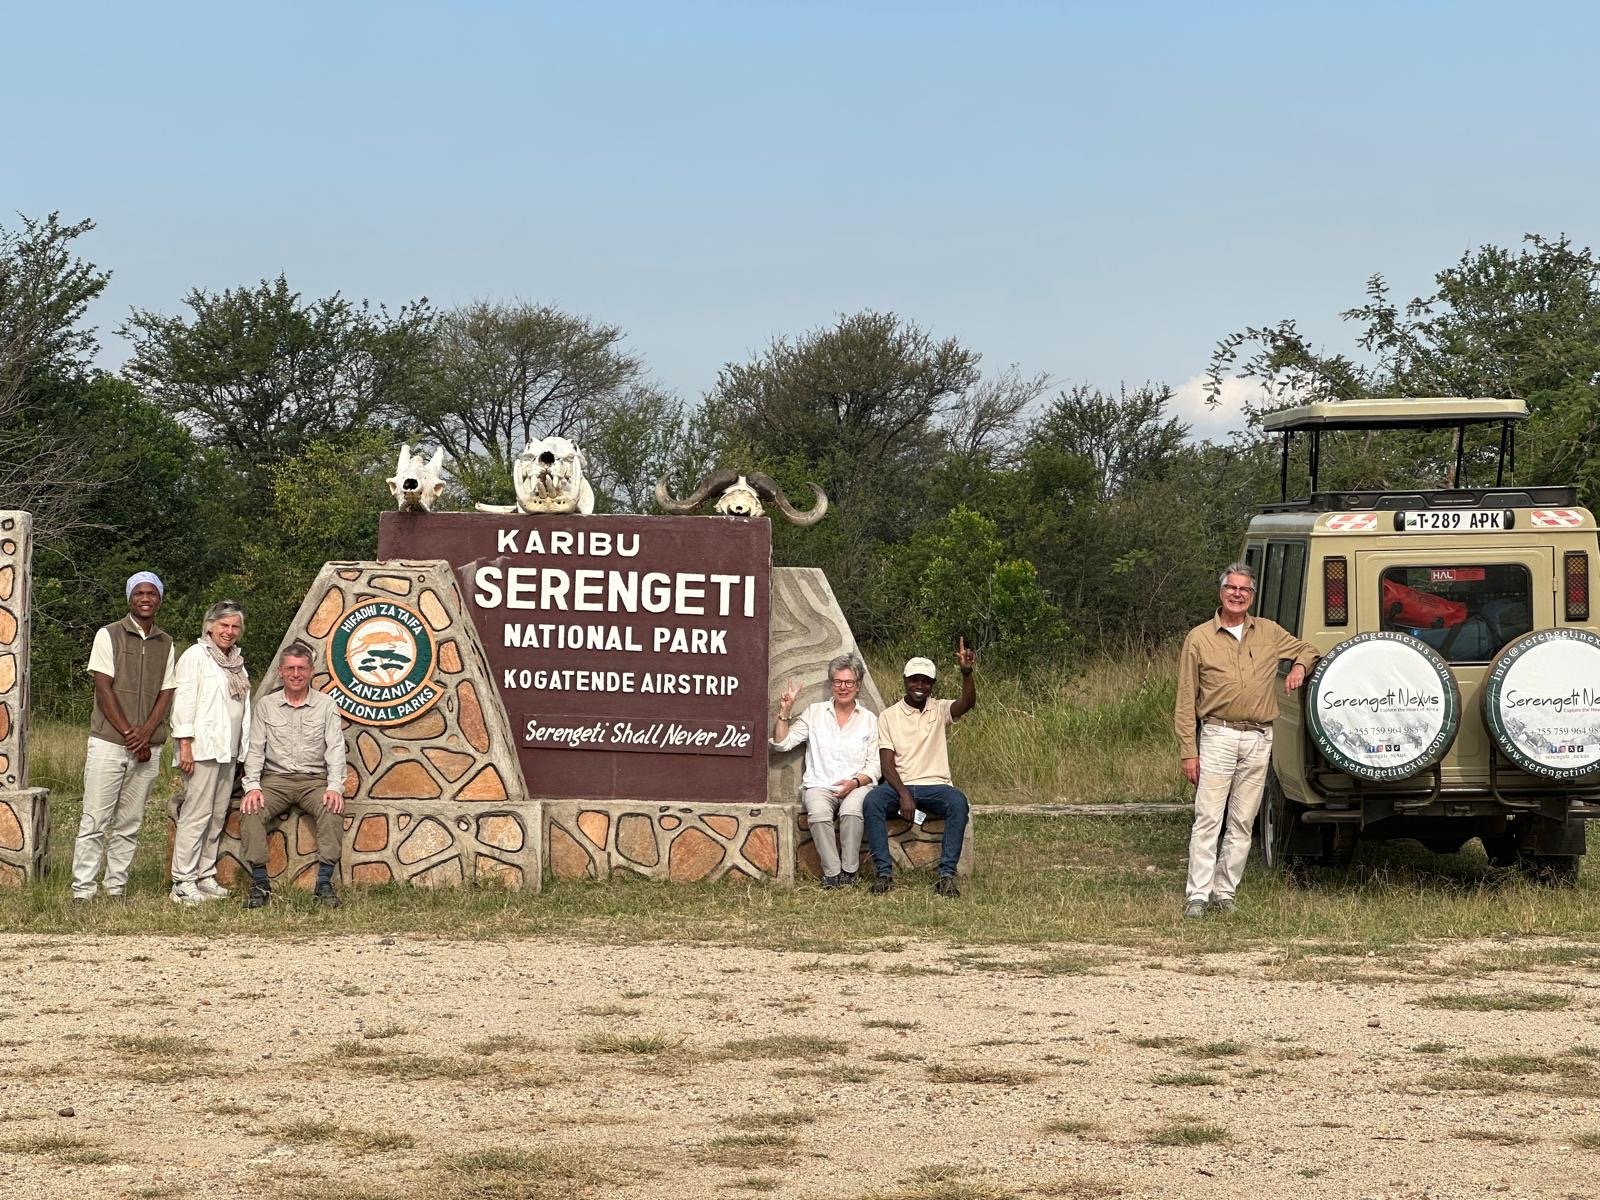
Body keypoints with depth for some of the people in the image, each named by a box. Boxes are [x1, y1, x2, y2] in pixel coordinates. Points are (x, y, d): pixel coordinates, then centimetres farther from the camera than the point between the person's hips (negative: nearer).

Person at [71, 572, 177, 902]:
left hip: (147, 749, 4)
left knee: (129, 824, 5)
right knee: (95, 820, -5)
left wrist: (145, 734, -10)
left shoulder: (166, 644, 12)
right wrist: (128, 733, -13)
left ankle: (116, 887, 9)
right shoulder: (109, 636, -1)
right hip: (108, 743, -4)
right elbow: (104, 690, -7)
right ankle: (83, 890, -4)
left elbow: (166, 695, 7)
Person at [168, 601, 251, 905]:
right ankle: (183, 883, -10)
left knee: (217, 816, 9)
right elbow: (183, 702, -11)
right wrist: (185, 746, -17)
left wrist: (242, 748, 17)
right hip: (203, 748, -8)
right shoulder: (196, 655, -6)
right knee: (196, 814, -10)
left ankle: (205, 877, 14)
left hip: (228, 751, 8)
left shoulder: (236, 661, 18)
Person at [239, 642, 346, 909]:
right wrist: (252, 786, -12)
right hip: (276, 778, 1)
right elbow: (255, 750, 5)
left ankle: (324, 883, -31)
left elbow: (335, 749, 0)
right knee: (250, 811, -29)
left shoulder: (326, 705, 7)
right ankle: (260, 883, -26)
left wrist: (335, 787, -16)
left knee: (332, 811, -32)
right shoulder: (266, 707, 9)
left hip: (314, 779, -1)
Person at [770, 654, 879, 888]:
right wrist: (784, 712, -4)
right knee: (818, 812, -35)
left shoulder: (869, 720, 12)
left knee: (852, 810, -36)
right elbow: (781, 743, 8)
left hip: (856, 786, 0)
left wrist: (855, 782, -13)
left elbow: (874, 766, 7)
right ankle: (832, 872, -28)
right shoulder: (815, 713, 13)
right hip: (819, 785, 0)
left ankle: (849, 871, -25)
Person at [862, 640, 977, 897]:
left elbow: (968, 703, -13)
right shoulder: (889, 716, 7)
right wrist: (903, 794, -18)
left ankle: (947, 874, -33)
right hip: (899, 785, 0)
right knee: (872, 801, -33)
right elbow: (887, 763, -1)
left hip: (935, 786, 0)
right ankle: (884, 872, -30)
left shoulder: (940, 710, 9)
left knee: (958, 802, -33)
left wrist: (967, 673, -34)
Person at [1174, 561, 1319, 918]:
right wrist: (1188, 751, -5)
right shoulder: (1199, 639, 1)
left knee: (1242, 822, 5)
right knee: (1208, 818, -10)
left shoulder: (1269, 633, 10)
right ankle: (1197, 895, -11)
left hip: (1259, 739, 3)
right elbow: (1186, 701, 1)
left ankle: (1225, 892, 11)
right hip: (1218, 736, -3)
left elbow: (1307, 648, 28)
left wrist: (1300, 666, 3)